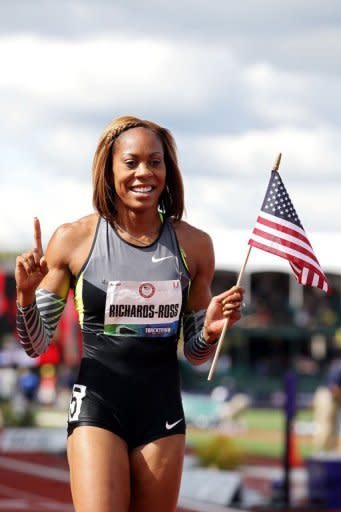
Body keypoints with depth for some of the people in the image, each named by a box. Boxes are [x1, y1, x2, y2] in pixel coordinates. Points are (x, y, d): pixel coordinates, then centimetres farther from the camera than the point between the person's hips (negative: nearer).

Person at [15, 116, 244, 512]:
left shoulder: (192, 245, 4)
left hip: (162, 412, 3)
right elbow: (36, 345, 3)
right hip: (97, 406, -3)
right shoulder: (74, 240, -2)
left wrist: (211, 330, -7)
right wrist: (25, 295, -15)